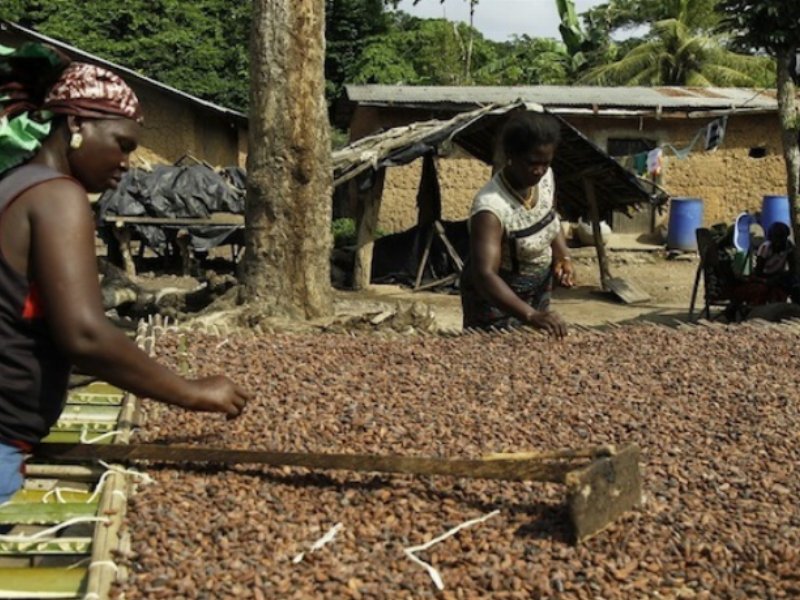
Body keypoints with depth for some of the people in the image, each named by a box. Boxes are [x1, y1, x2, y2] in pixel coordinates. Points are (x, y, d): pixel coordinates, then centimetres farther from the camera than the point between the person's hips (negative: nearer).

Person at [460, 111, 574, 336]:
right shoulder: (491, 207, -34)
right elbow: (485, 275, -43)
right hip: (496, 299, -7)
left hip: (539, 292, 7)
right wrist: (530, 315, -55)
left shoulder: (546, 177, -12)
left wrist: (562, 257, -8)